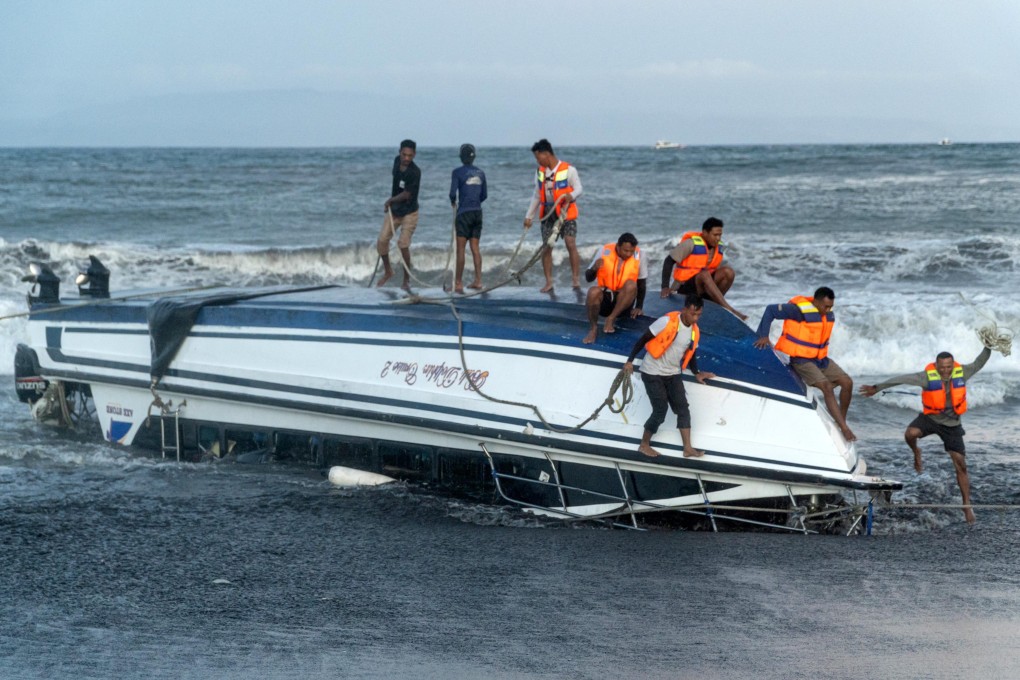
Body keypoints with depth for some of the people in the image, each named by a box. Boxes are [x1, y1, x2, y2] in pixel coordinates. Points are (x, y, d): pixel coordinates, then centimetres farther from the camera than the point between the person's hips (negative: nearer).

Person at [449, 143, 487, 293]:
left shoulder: (458, 172, -8)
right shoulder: (480, 173, 8)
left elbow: (453, 193, -12)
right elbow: (485, 195, 13)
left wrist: (453, 202, 9)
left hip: (464, 213, -5)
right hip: (478, 212, 5)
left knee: (460, 248, -3)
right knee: (475, 247, 10)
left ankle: (458, 283, -4)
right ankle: (478, 281, 9)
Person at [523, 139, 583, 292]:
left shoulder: (568, 170, -6)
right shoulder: (540, 172, 11)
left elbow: (578, 189, -8)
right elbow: (536, 196, 18)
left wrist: (571, 195, -31)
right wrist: (529, 216, 16)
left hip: (565, 212, -5)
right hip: (547, 214, 5)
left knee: (571, 244, -15)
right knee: (547, 247, 0)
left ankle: (576, 278, -9)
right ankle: (549, 281, 5)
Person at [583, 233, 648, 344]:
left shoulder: (638, 254, -8)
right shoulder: (604, 251, -10)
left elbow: (642, 281, 4)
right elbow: (588, 279, -4)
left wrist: (638, 307, 2)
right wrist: (594, 269, -26)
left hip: (624, 300, 1)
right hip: (605, 297, 0)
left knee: (631, 285, -31)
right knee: (593, 292, -34)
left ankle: (611, 319, -22)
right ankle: (594, 328, -16)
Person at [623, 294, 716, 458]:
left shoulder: (694, 331, 1)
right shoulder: (667, 322, -20)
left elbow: (690, 354, 15)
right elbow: (643, 339, -14)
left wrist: (696, 373, 3)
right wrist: (630, 361, -15)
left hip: (673, 374, 6)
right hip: (653, 373, -6)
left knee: (683, 408, -2)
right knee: (660, 410, -8)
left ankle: (688, 448, 0)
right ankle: (644, 444, 8)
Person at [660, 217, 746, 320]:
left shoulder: (718, 246, 4)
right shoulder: (691, 243, -14)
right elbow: (669, 261, -14)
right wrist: (665, 287, -22)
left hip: (703, 286, 6)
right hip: (685, 287, -6)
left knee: (728, 271, -17)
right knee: (704, 274, -37)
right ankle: (729, 310, -42)